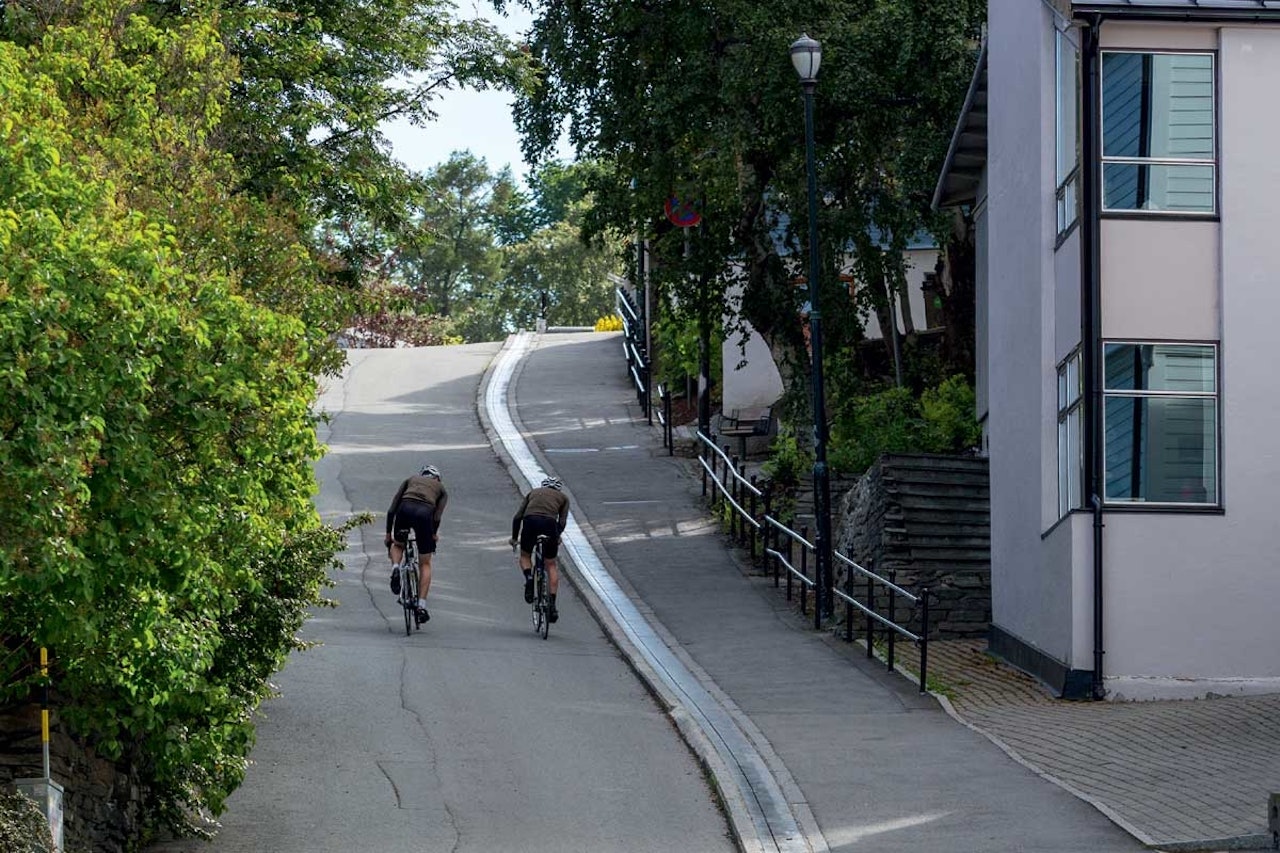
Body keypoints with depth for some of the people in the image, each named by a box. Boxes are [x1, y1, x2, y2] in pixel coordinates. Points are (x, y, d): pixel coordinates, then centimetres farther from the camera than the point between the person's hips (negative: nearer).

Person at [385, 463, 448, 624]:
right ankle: (422, 605, 4)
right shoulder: (440, 487, 31)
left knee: (398, 545, 32)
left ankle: (395, 568, 0)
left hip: (405, 508, 1)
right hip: (425, 512, -1)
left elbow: (391, 510, 23)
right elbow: (437, 516, 8)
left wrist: (388, 534, 25)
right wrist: (434, 533, 15)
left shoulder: (411, 480, 34)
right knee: (425, 564, 13)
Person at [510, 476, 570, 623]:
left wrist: (514, 538, 31)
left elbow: (517, 517, 22)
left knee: (525, 556, 27)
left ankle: (529, 577, -5)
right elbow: (562, 522, 16)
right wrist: (556, 536, 33)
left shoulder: (533, 492, 31)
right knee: (551, 565, 15)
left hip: (530, 522, 1)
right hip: (549, 524, 0)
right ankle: (552, 605, 8)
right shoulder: (562, 497, 27)